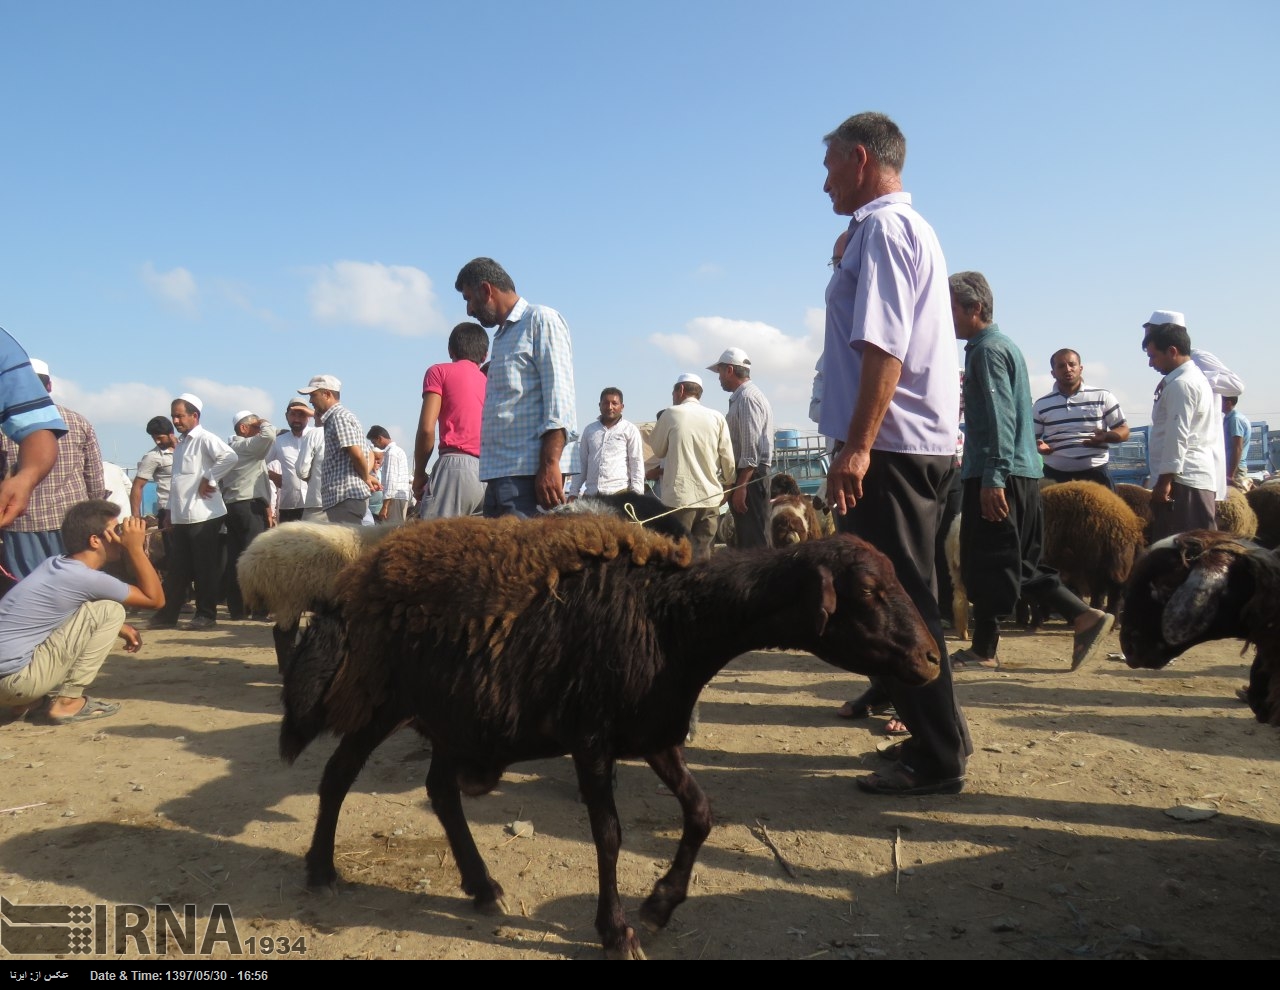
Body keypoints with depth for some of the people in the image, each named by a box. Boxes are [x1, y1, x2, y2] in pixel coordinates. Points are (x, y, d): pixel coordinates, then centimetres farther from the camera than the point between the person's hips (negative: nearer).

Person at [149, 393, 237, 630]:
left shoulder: (205, 439, -8)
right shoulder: (180, 443, 18)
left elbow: (230, 457, -27)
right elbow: (176, 479, 23)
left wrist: (209, 479, -19)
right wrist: (170, 512, 19)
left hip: (203, 515, -8)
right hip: (181, 517, 8)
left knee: (205, 568, 0)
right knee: (176, 568, 11)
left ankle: (206, 615, 9)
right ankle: (167, 614, 17)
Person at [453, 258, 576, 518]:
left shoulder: (541, 320, 0)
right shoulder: (502, 335, 25)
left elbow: (559, 400, -11)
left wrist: (549, 465, -20)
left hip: (529, 474, -8)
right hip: (498, 475, 8)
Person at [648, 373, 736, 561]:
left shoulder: (670, 414, -2)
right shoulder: (717, 418, 4)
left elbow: (657, 450, 9)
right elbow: (728, 460, 5)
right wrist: (727, 484, 21)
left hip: (680, 497, -3)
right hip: (710, 496, 3)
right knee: (703, 553, 8)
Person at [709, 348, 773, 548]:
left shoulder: (747, 398, -12)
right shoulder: (740, 397, 19)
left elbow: (751, 448, -20)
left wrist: (741, 486, -21)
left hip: (749, 478, -10)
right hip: (746, 478, 10)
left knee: (753, 541, -11)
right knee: (745, 540, 13)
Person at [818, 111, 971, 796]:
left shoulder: (883, 227, -9)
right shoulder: (910, 226, 22)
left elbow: (884, 348, -21)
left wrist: (857, 447, -24)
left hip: (888, 447, -11)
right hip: (922, 444, 11)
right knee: (900, 594, 16)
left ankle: (937, 759, 5)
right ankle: (935, 734, 28)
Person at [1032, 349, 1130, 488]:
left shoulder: (1102, 397, 5)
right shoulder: (1041, 405, 8)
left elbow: (1124, 431, 7)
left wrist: (1105, 437, -15)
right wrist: (1038, 446, -10)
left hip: (1095, 474, -1)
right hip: (1056, 476, 1)